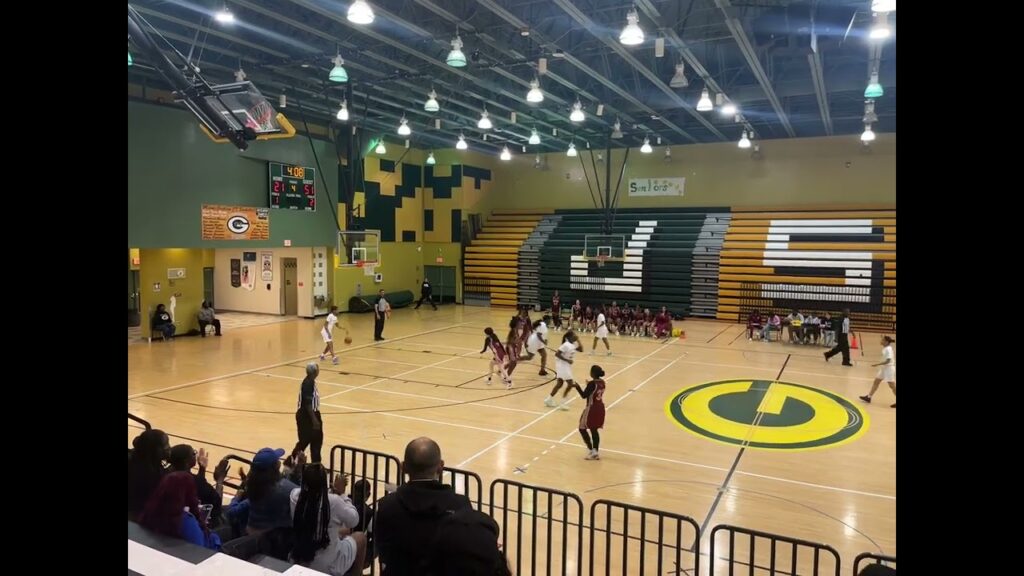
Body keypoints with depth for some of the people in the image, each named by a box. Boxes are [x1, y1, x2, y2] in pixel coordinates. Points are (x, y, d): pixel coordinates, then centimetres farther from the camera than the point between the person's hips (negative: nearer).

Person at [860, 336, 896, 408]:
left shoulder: (888, 349, -23)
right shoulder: (885, 348, 5)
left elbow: (887, 361, -26)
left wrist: (877, 364, -25)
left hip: (889, 368, -10)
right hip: (884, 368, 10)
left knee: (892, 386, -1)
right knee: (876, 382, 12)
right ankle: (868, 397, 18)